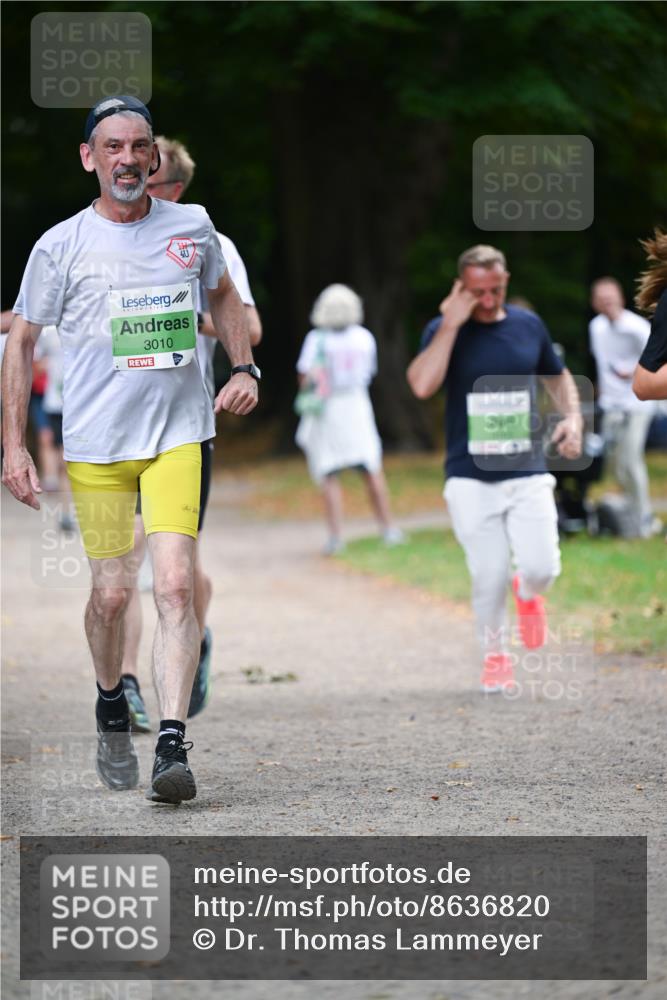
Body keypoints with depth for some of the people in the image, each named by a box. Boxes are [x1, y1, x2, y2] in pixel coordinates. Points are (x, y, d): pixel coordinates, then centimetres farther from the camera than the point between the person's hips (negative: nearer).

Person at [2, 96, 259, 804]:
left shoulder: (192, 228, 4)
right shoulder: (60, 246, -3)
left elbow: (222, 294, 25)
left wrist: (244, 367, 11)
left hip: (179, 433, 1)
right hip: (96, 443, -1)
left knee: (175, 585, -14)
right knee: (111, 593, 3)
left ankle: (172, 746, -17)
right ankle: (111, 709, 33)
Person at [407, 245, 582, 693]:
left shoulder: (529, 325, 5)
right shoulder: (444, 330, -3)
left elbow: (558, 376, 22)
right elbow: (422, 385, -21)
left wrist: (572, 417, 4)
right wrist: (452, 325, -20)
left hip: (528, 474, 2)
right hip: (471, 479, -2)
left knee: (542, 568, -10)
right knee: (490, 577, -6)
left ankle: (528, 593, 27)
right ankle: (495, 656, 18)